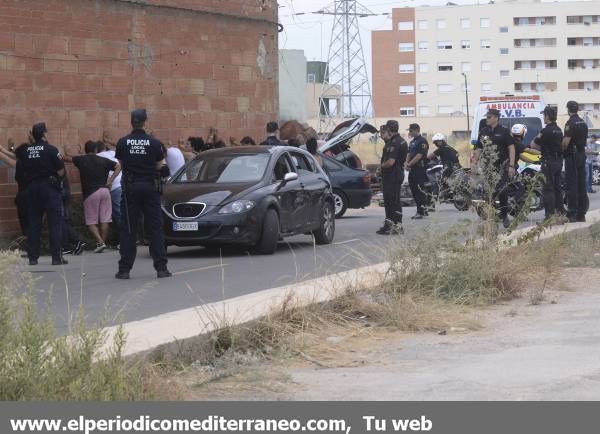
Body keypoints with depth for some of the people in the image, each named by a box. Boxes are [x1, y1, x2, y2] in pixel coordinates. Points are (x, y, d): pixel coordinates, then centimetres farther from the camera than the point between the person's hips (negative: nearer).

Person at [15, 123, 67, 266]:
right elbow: (61, 172, -10)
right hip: (50, 188, -4)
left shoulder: (25, 150, 3)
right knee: (55, 223, 0)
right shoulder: (51, 149, -10)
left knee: (33, 223, 9)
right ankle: (56, 256, -5)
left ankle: (32, 257, 9)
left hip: (32, 188, 4)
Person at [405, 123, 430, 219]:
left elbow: (419, 155, -17)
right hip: (412, 170, 9)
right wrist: (407, 163, 1)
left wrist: (409, 164, -14)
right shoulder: (412, 142, 19)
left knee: (420, 191, -9)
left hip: (420, 169, -9)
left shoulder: (422, 141, -10)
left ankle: (421, 212, -7)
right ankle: (423, 209, 17)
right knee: (413, 190, 10)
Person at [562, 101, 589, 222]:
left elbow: (566, 142, -20)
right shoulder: (583, 123, 12)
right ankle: (581, 214, 12)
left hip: (572, 156, -8)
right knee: (581, 184, 9)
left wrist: (561, 151, -5)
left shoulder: (570, 123, -15)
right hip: (582, 155, 8)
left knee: (572, 185, -7)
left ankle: (572, 213, -9)